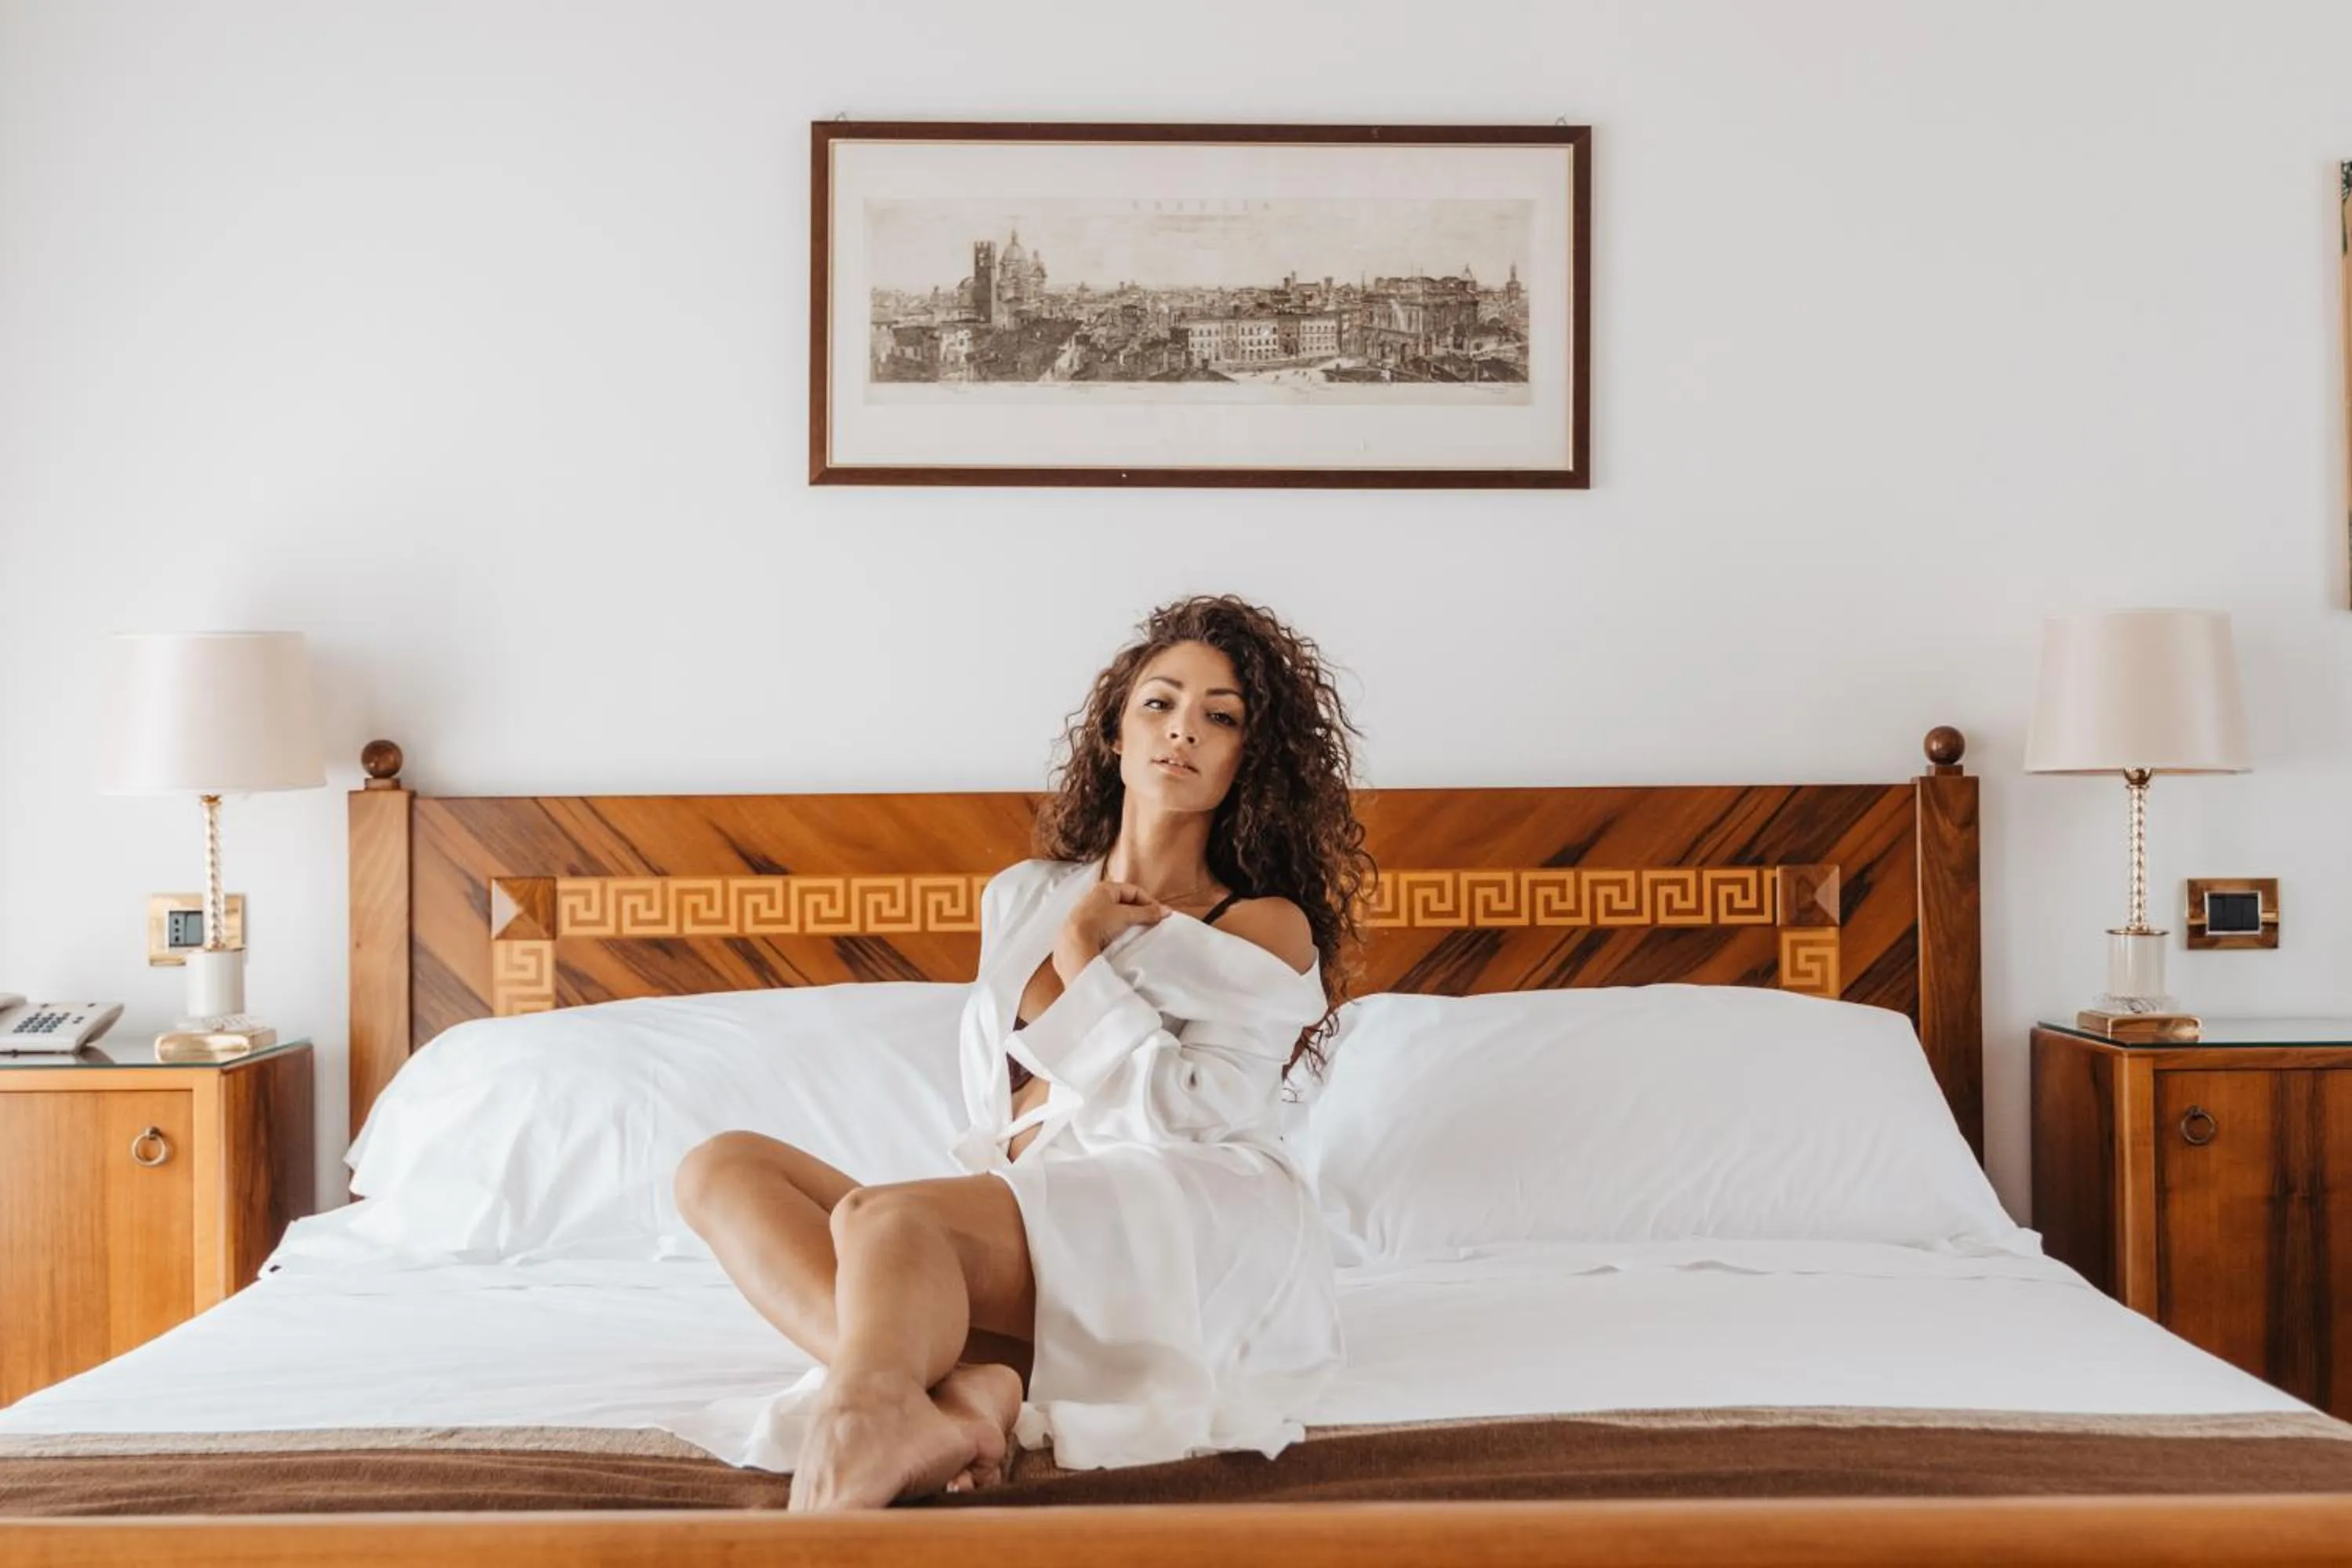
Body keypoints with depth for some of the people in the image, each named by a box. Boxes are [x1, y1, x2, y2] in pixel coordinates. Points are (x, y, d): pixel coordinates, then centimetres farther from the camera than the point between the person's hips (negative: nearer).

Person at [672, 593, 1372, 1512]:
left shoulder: (1267, 926, 11)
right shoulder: (1026, 897, 24)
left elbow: (1194, 1112, -6)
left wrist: (1083, 963, -3)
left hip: (1194, 1222, -6)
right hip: (1039, 1210, 6)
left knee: (880, 1216, -31)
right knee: (723, 1170, -14)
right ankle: (954, 1386, -39)